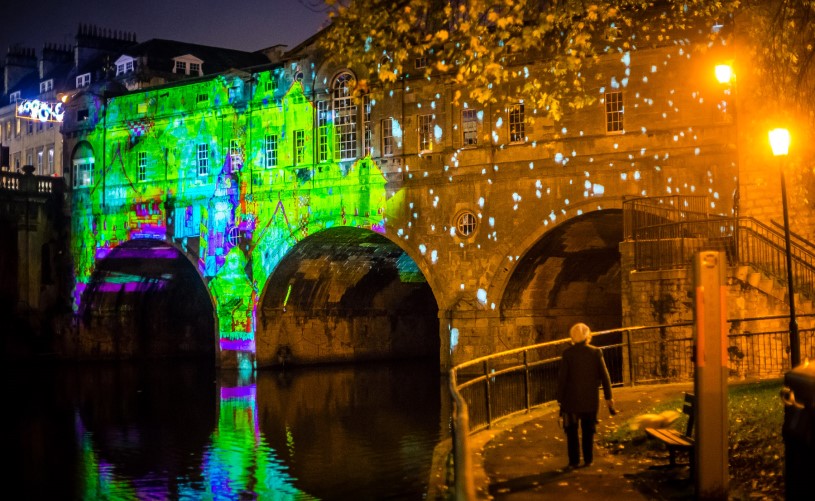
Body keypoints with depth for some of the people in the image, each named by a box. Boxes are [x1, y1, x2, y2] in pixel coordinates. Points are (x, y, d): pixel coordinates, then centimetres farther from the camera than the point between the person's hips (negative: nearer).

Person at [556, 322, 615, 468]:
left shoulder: (568, 353, -10)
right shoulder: (595, 352, -5)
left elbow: (562, 378, -9)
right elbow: (604, 376, -3)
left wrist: (560, 399, -2)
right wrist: (608, 397, 5)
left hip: (572, 399, -2)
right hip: (591, 399, 2)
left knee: (572, 431, 9)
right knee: (588, 430, 14)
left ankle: (574, 461, 7)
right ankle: (588, 459, 17)